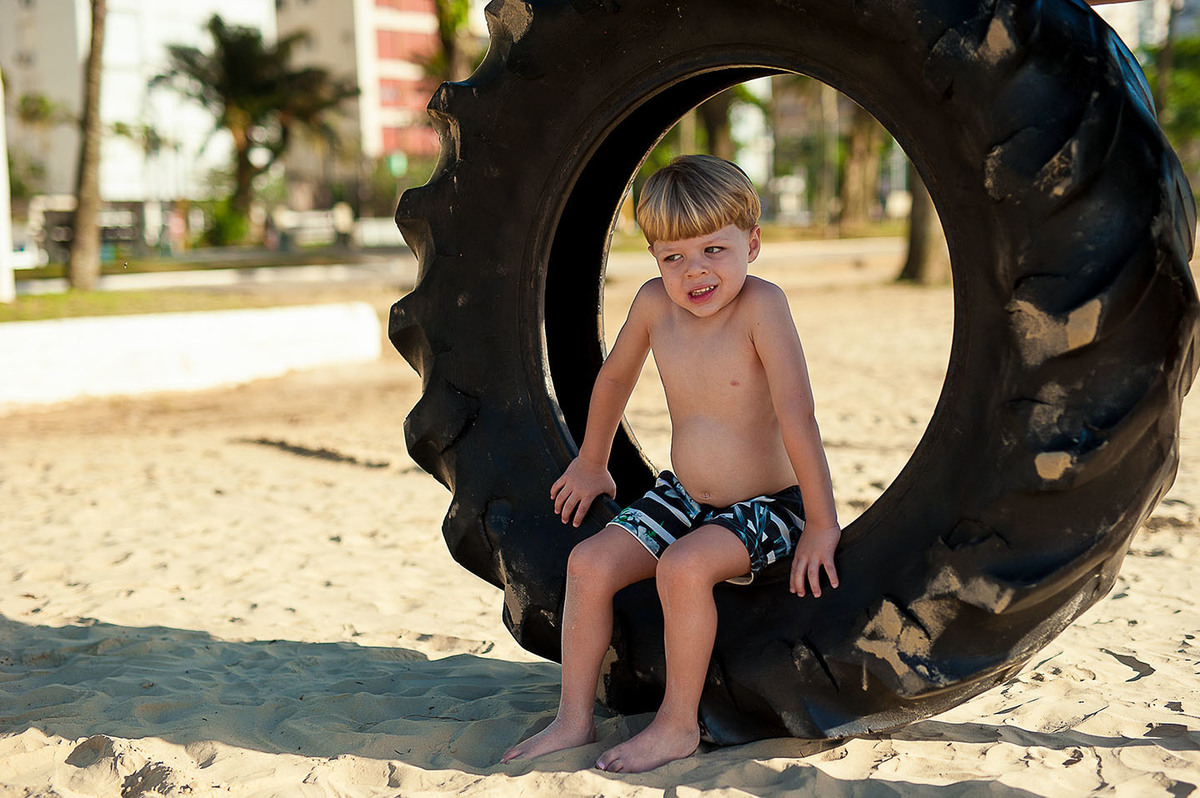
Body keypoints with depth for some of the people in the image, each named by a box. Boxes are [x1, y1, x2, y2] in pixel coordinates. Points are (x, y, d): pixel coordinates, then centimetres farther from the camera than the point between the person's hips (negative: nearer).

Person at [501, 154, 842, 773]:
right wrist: (591, 463, 23)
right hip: (681, 496, 6)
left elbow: (796, 413, -27)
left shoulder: (761, 304, -23)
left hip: (764, 509, -6)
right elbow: (615, 377, 13)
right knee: (589, 563, -9)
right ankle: (574, 719, 5)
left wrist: (821, 524, -28)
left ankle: (678, 724, -11)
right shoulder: (655, 304, -6)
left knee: (684, 567, -30)